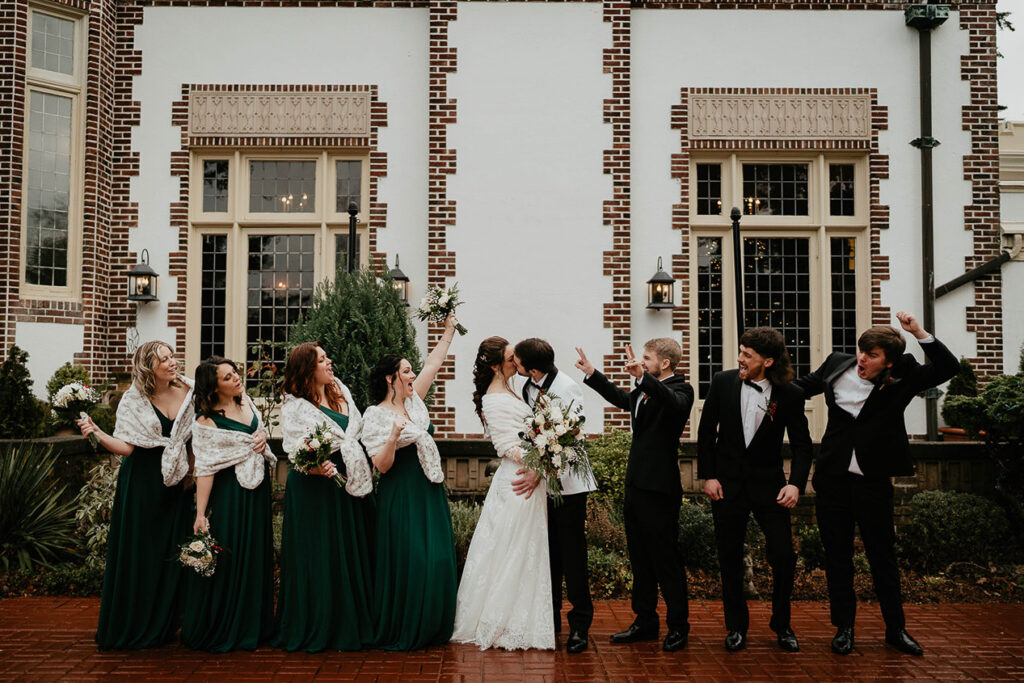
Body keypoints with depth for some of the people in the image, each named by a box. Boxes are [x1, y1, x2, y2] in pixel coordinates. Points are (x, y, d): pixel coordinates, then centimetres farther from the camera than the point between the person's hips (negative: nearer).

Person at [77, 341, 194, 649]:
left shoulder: (188, 392, 0)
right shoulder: (134, 400, -6)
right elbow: (126, 447, -11)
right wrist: (97, 433, -25)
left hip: (175, 482, 2)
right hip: (141, 483, -2)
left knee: (170, 554, 6)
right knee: (137, 553, 2)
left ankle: (163, 627, 20)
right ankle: (132, 627, 15)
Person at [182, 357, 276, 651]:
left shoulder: (246, 401, 4)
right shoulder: (207, 420, -16)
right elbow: (205, 469, -19)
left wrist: (263, 435, -1)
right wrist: (200, 513, -22)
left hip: (258, 489, 7)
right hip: (230, 493, -7)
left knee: (257, 556, 14)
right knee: (227, 559, 0)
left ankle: (253, 625, 28)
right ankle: (220, 630, 16)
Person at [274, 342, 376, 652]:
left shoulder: (340, 390, 11)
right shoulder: (294, 406, -8)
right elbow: (296, 453, -14)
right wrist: (317, 467, -32)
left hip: (350, 482, 7)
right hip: (315, 487, -6)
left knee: (353, 553, 10)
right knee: (320, 555, -1)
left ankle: (353, 625, 21)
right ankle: (315, 629, 12)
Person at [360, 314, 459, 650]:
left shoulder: (414, 401, 9)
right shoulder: (375, 416, -9)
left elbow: (433, 364, 17)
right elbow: (381, 465, -14)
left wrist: (449, 331, 17)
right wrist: (393, 437, -29)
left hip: (431, 495, 7)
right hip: (401, 498, -7)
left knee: (437, 558, 6)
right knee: (406, 562, -5)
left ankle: (433, 627, 16)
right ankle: (401, 632, 7)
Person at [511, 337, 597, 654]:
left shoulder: (568, 389, -18)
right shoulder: (528, 385, 3)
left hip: (566, 480, -6)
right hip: (537, 477, 6)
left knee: (572, 554, 0)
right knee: (548, 553, 13)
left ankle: (580, 625, 11)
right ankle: (551, 617, 25)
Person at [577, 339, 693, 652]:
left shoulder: (680, 389, -10)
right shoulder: (645, 391, 13)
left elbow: (674, 403, -34)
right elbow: (621, 398, 33)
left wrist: (643, 377, -45)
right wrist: (591, 373, 36)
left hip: (659, 488, -9)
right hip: (636, 485, 9)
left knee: (666, 558, 0)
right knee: (640, 558, 15)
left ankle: (678, 626, 13)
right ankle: (645, 622, 26)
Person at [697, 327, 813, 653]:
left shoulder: (789, 395, -8)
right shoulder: (723, 382, -4)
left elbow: (801, 444, -1)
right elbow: (706, 431, 3)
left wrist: (796, 483, -15)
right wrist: (707, 476, -1)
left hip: (768, 485, -1)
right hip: (727, 484, 1)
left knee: (784, 556, -4)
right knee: (730, 559, 7)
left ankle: (782, 625, 19)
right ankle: (736, 626, 23)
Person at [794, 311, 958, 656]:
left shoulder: (903, 377, -6)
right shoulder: (837, 365, 0)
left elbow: (947, 368, -13)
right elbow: (806, 385, 16)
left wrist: (919, 333, -22)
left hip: (874, 482, -2)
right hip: (833, 479, 2)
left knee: (883, 557, 9)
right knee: (837, 556, 10)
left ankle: (896, 629, 25)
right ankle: (844, 627, 23)